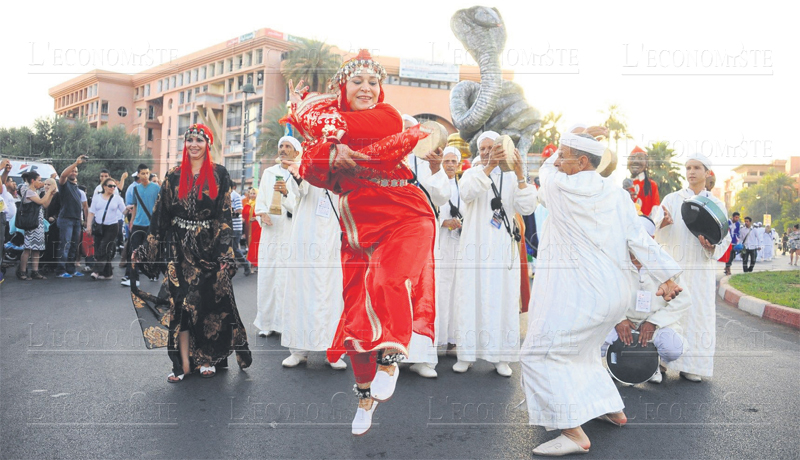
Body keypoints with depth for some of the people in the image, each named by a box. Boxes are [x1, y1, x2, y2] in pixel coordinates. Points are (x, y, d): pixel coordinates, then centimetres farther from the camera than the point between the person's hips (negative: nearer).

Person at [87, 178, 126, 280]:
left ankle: (97, 271, -11)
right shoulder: (97, 198, 10)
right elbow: (91, 212, 9)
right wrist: (89, 225, 1)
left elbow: (124, 211, 3)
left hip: (112, 227, -3)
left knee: (104, 249, -13)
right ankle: (107, 273, 9)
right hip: (98, 226, 3)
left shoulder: (117, 198, 5)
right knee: (98, 249, 2)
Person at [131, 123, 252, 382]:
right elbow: (161, 215, 8)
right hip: (180, 247, 2)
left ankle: (206, 358, 15)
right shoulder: (174, 176, 8)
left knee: (208, 300, 1)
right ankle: (184, 363, 4)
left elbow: (225, 215, -3)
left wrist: (225, 253, -11)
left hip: (209, 246, -1)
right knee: (181, 302, -1)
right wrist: (146, 249, 3)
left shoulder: (219, 175, 2)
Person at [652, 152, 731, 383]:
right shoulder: (671, 199, 6)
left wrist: (711, 245, -16)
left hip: (701, 268, 1)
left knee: (697, 312, -2)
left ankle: (690, 365, 6)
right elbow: (655, 232, -3)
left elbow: (725, 238, 6)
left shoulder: (717, 204, 9)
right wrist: (663, 223, -26)